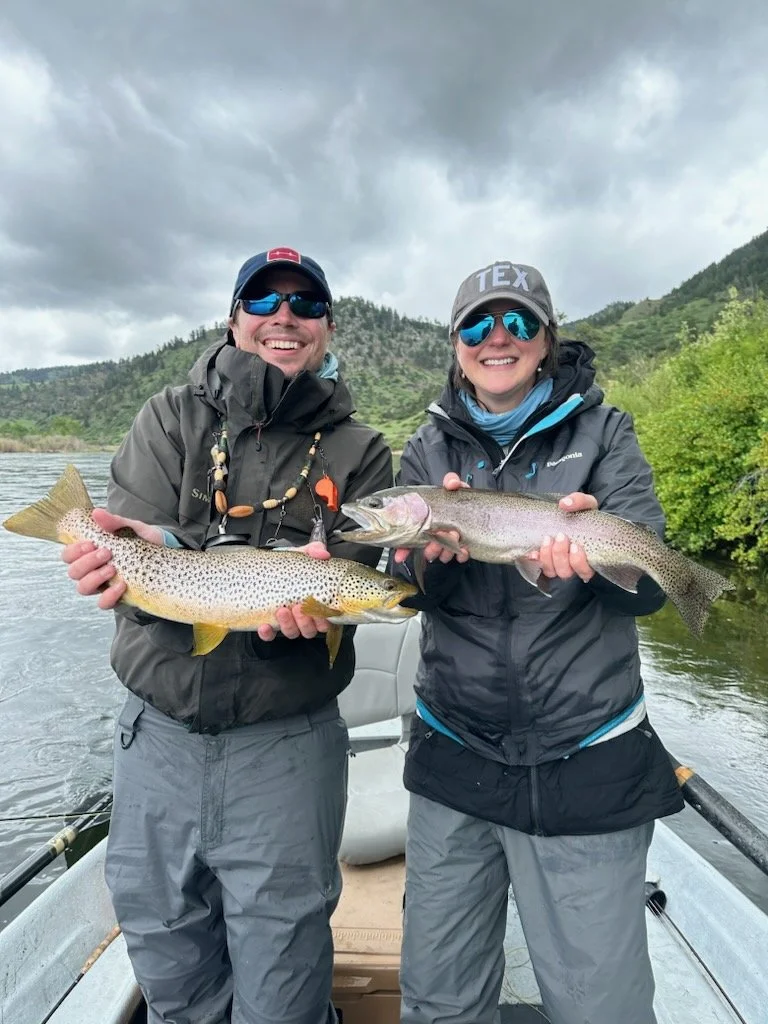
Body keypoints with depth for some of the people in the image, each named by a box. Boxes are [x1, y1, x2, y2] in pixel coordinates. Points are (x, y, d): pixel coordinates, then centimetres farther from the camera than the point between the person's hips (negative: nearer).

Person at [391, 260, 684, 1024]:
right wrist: (429, 549, -28)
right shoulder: (429, 448, 4)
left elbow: (647, 584, -9)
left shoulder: (601, 432, 0)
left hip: (587, 767, -1)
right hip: (453, 759, 3)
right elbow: (404, 584, -5)